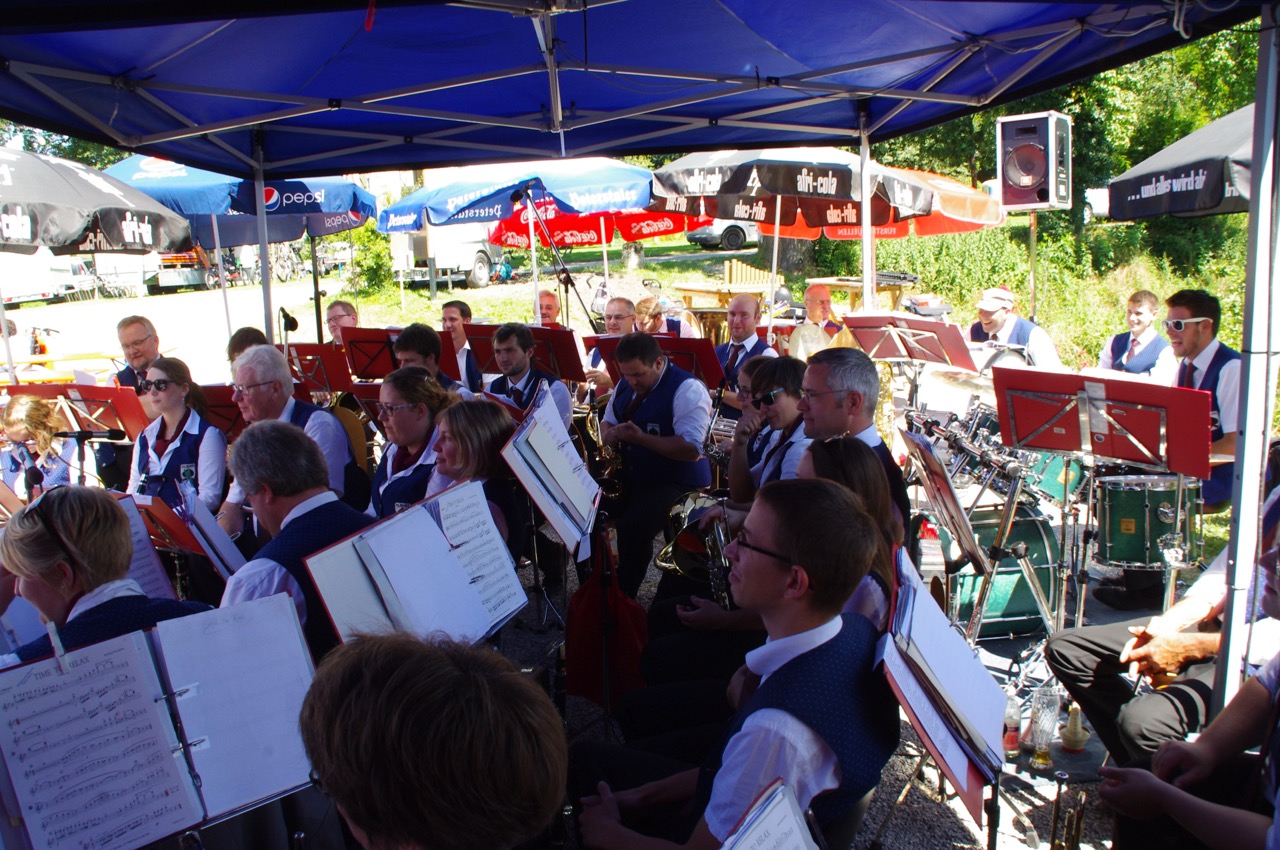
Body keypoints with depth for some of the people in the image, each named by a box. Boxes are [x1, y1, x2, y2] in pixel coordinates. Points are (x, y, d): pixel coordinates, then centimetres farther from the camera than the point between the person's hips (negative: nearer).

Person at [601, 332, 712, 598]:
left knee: (632, 529, -31)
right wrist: (609, 434, -7)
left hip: (678, 484, -8)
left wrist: (640, 437, -28)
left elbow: (691, 450, -25)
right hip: (630, 476, 8)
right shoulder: (626, 385, 9)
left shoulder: (687, 389, -17)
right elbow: (607, 422, 19)